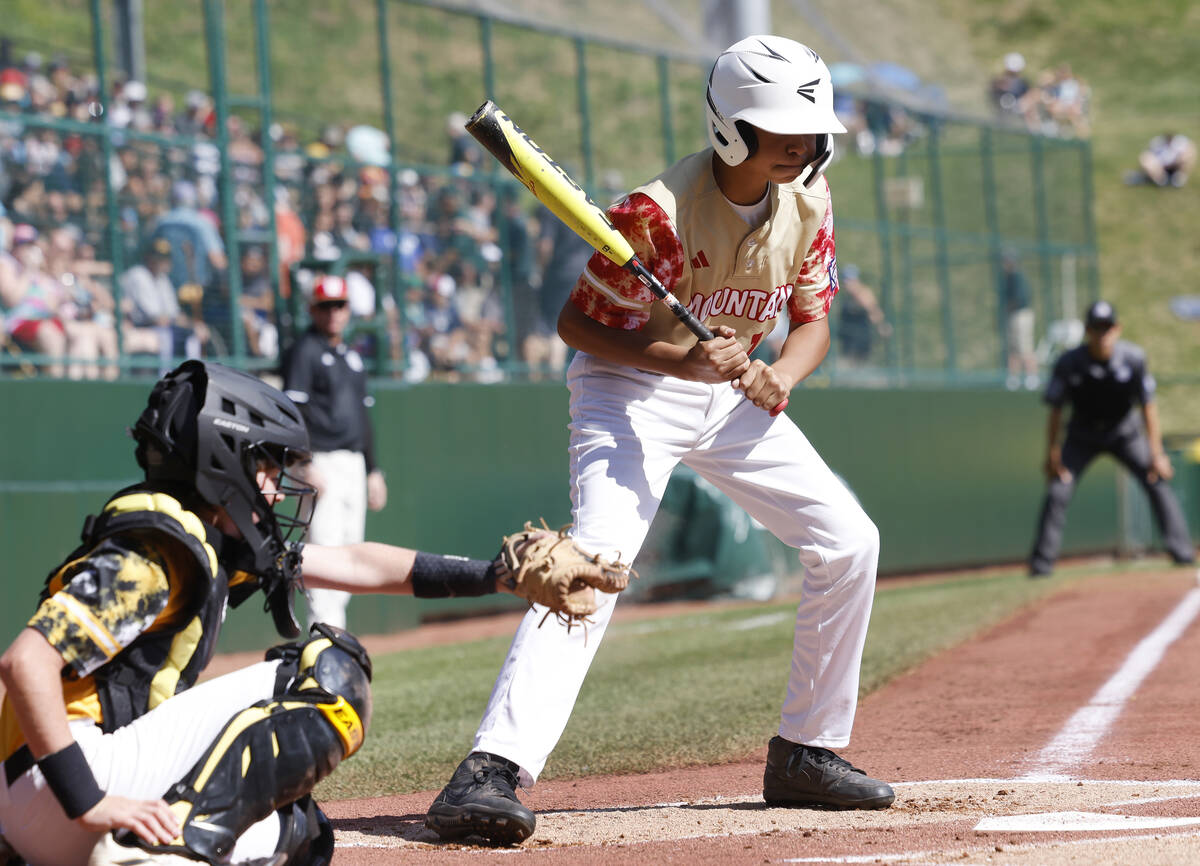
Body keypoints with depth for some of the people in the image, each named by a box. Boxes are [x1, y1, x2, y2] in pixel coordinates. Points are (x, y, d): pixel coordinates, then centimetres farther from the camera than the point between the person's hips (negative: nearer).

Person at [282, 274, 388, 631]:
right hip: (323, 463, -8)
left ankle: (336, 630, 13)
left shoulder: (352, 357, 19)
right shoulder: (304, 351, -5)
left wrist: (373, 470, 20)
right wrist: (306, 466, -22)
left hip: (354, 464, 8)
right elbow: (293, 411, -13)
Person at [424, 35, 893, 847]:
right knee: (597, 557, -29)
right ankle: (491, 772, -38)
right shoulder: (659, 210, -27)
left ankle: (806, 752, 19)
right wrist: (677, 360, -34)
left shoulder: (808, 200, -7)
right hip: (631, 386, -7)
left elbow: (813, 320, 2)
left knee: (850, 542, 5)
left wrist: (781, 373, -20)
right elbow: (577, 322, -20)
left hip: (730, 390, 7)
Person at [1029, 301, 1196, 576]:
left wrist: (1156, 454, -16)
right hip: (1082, 437, 0)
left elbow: (1148, 406, -14)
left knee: (1157, 481, -12)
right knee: (1057, 492, -13)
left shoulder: (1133, 359, -19)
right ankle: (1041, 562, -4)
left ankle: (1181, 551, -6)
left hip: (1123, 433, 1)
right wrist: (1052, 453, -14)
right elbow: (1055, 409, -12)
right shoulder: (1068, 364, -21)